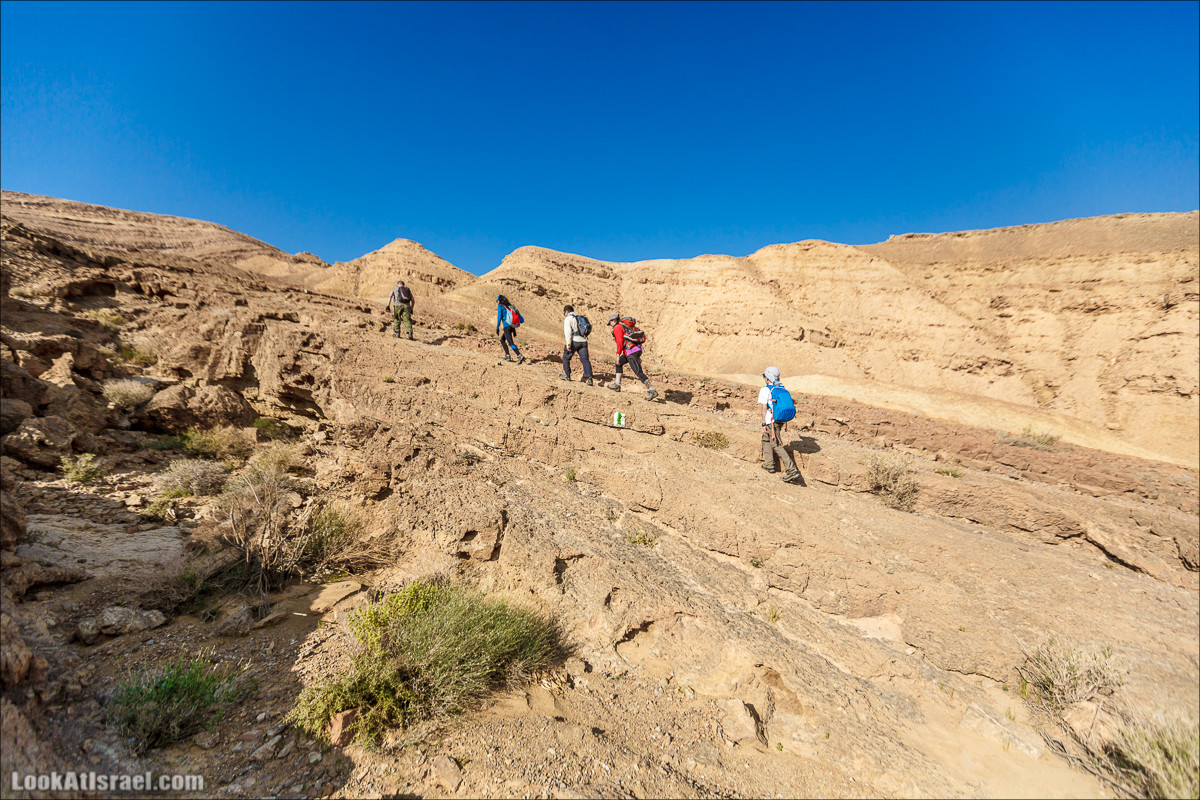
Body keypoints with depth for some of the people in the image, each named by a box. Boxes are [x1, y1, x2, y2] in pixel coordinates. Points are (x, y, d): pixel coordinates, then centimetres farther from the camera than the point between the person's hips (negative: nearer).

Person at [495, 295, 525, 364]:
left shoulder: (500, 306, 1)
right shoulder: (510, 306, 21)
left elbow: (499, 317, -8)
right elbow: (514, 316, 19)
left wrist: (497, 328, -4)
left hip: (506, 326, -8)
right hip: (512, 326, 8)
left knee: (510, 343, -14)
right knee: (502, 340, 23)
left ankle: (520, 356, -30)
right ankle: (507, 356, 19)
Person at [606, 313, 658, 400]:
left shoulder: (617, 328, 0)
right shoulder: (626, 326, 26)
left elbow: (620, 341, -13)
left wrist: (618, 355, -9)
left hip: (631, 351, -10)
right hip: (638, 349, 10)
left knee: (638, 372, -13)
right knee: (619, 363, 24)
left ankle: (652, 391, -20)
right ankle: (617, 384, 25)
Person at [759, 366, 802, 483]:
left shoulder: (765, 390, -9)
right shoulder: (782, 388, 12)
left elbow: (764, 408, -14)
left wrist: (764, 424, -13)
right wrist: (785, 424, 22)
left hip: (771, 422, -8)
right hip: (781, 421, 8)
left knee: (778, 446, -6)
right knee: (766, 440, 23)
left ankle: (792, 470, -12)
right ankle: (769, 465, 26)